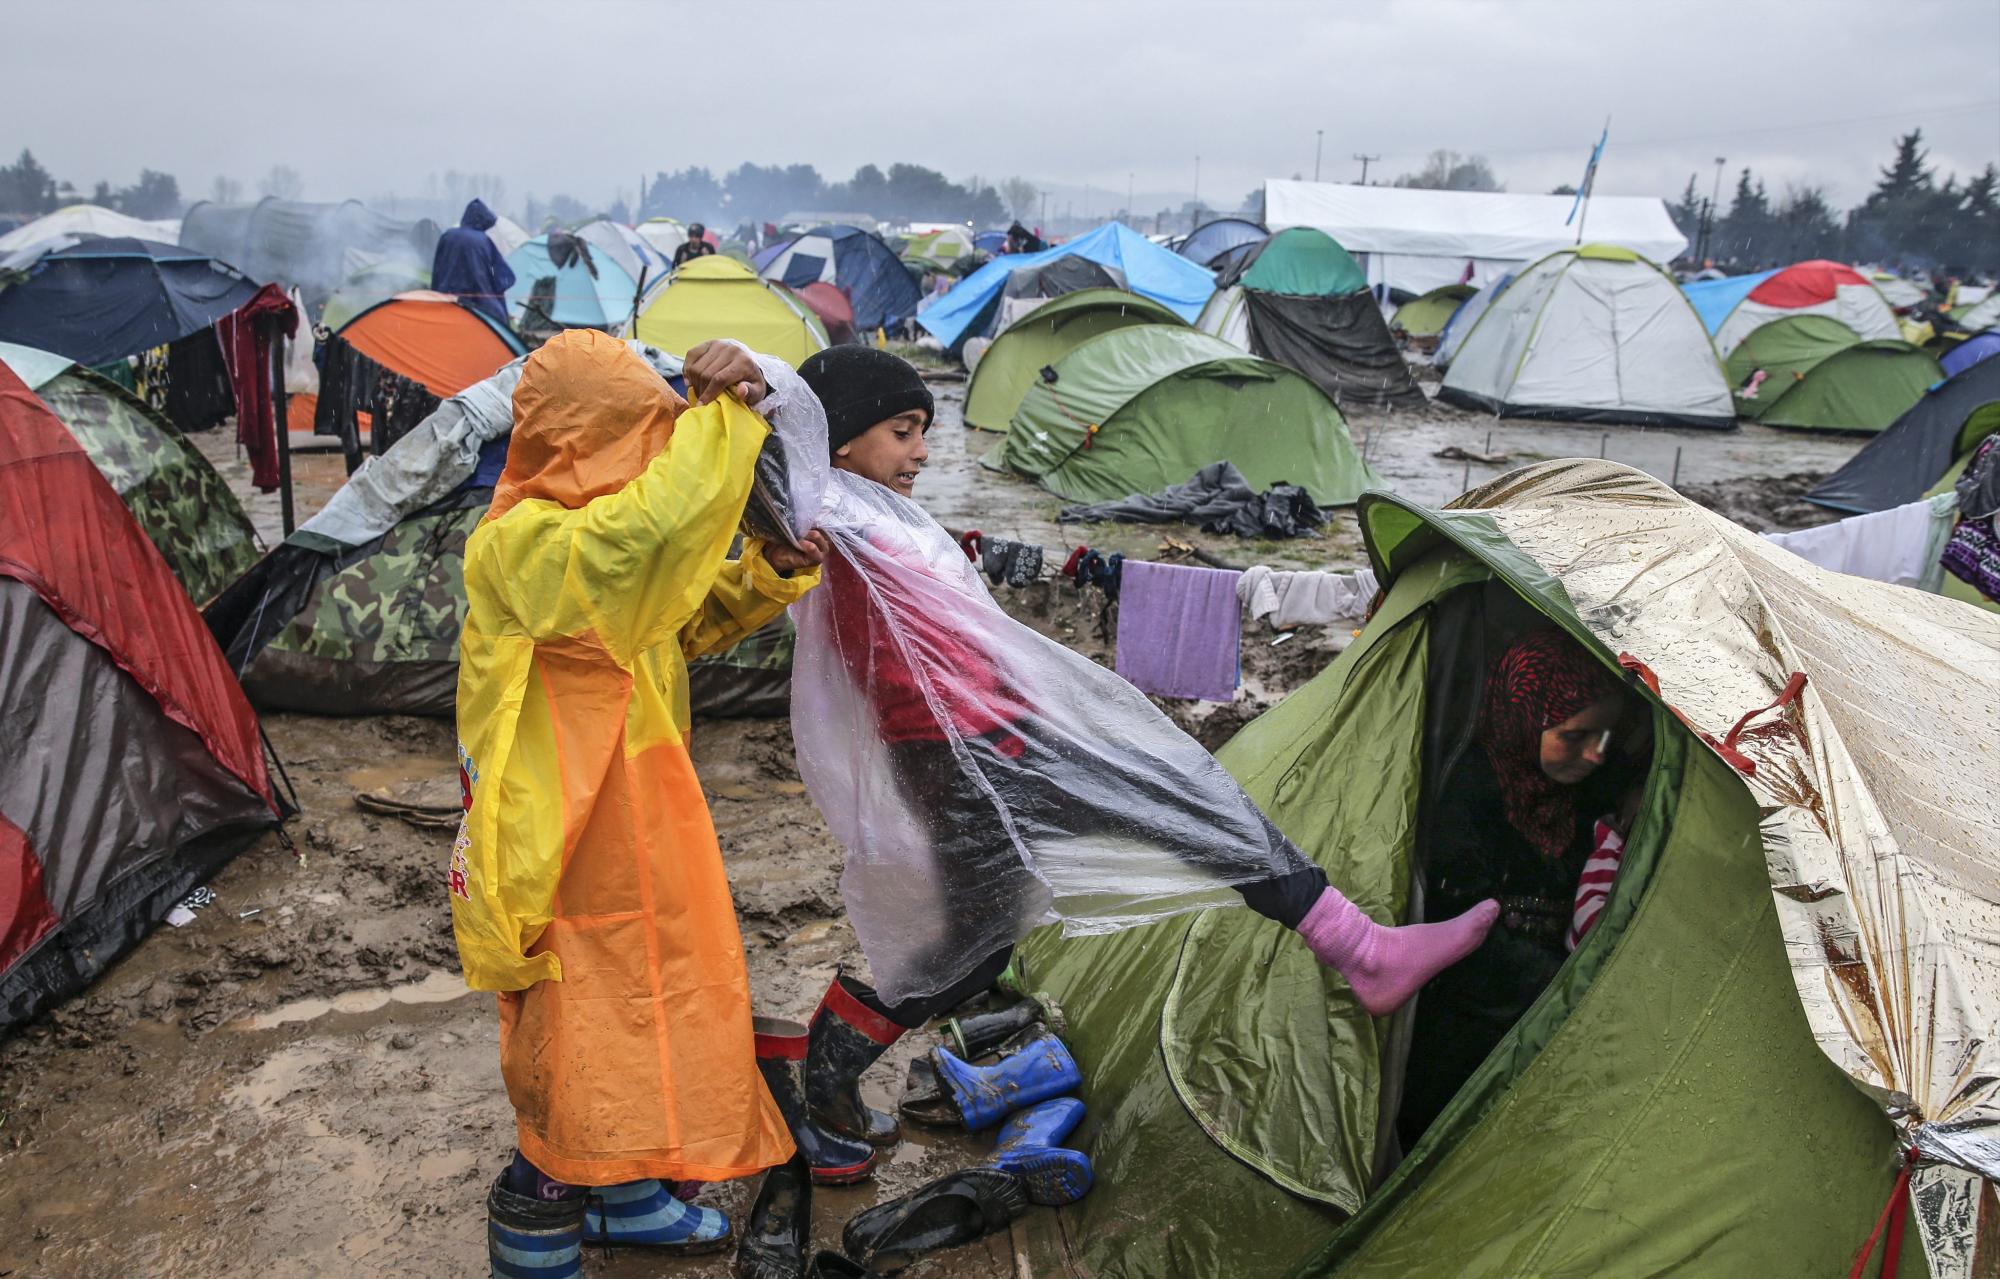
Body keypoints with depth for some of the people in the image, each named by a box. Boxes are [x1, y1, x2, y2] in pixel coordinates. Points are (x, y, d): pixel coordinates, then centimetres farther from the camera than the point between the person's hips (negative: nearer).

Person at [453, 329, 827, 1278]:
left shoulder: (598, 534, 6)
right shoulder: (518, 545, -24)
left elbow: (689, 619, 18)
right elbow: (646, 537, -44)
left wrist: (765, 575, 0)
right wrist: (721, 416, -36)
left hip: (633, 837, 10)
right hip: (564, 858, -10)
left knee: (643, 1024, 23)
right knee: (575, 1061, 7)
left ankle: (626, 1197, 44)